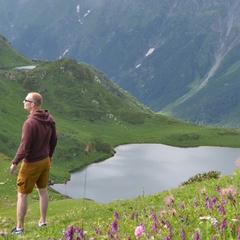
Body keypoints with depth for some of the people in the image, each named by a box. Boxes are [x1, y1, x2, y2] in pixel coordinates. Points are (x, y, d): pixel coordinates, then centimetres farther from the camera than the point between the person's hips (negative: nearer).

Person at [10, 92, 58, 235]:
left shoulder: (30, 123, -28)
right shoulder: (49, 119, -4)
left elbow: (24, 147, -24)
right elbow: (54, 140, 7)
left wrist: (15, 163, -11)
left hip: (31, 164, -7)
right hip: (45, 161, 7)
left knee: (22, 195, 6)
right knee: (43, 190, 21)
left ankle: (19, 228, 14)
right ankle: (43, 221, 33)